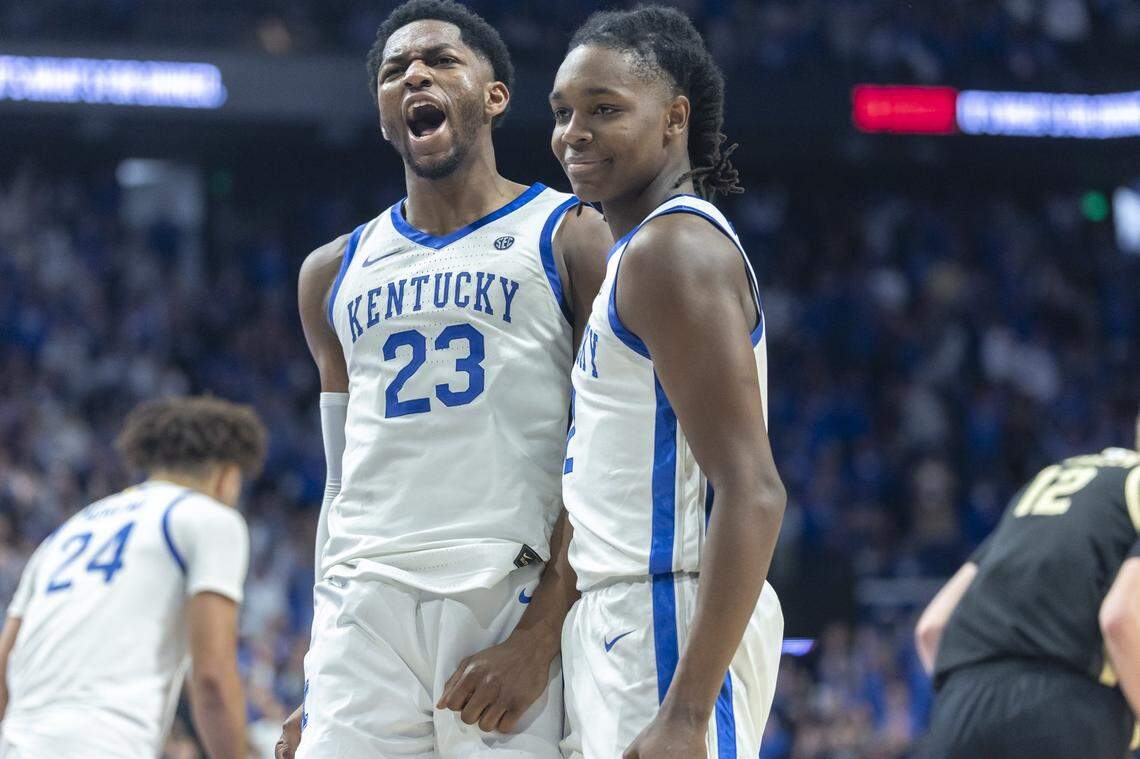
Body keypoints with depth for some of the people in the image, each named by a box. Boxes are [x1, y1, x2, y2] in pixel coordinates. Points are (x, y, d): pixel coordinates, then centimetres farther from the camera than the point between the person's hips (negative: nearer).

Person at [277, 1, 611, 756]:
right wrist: (319, 683, 17)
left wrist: (539, 638, -13)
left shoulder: (571, 239, 5)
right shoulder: (335, 273, 20)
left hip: (517, 598, -4)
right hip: (367, 609, 4)